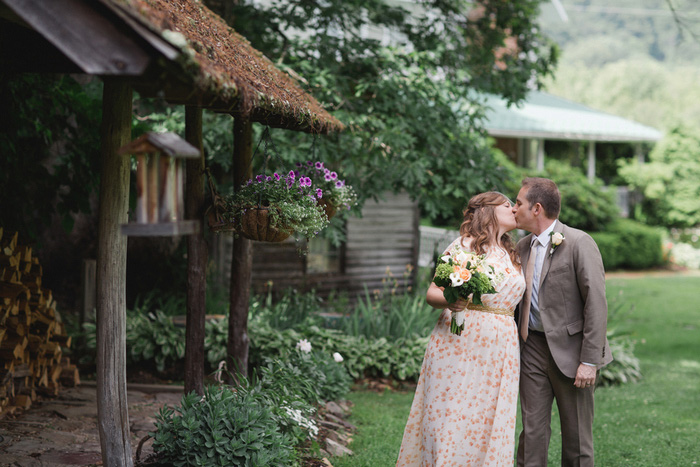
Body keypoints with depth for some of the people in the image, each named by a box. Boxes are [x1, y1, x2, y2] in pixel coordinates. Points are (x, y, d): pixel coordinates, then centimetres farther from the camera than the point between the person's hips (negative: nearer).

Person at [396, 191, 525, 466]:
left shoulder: (511, 255, 17)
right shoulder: (465, 245, -1)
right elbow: (432, 293, -5)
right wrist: (449, 300, -26)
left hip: (499, 349, 5)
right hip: (461, 343, -5)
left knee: (488, 420, 3)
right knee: (451, 416, -7)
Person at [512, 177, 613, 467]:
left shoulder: (579, 243, -11)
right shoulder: (522, 247, 10)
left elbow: (596, 304, -14)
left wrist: (590, 360, -18)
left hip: (570, 350, -5)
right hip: (533, 348, 5)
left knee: (576, 436, 5)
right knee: (532, 432, 4)